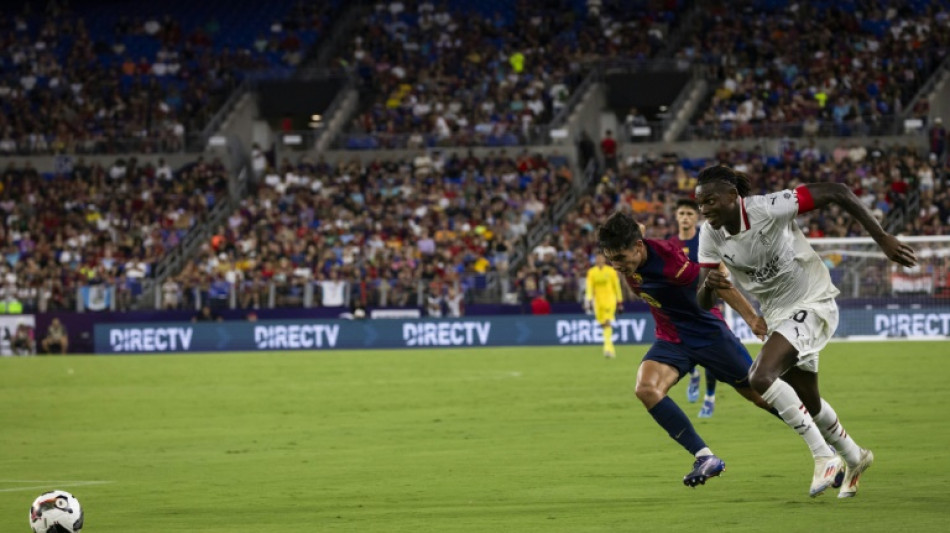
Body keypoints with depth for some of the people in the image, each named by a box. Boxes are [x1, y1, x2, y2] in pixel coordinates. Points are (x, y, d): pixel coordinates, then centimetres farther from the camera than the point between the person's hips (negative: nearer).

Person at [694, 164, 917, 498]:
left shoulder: (769, 209, -25)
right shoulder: (710, 235, -7)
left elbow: (837, 193, -22)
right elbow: (703, 303, -4)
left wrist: (882, 239, -22)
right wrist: (708, 284, -29)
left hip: (813, 305, -7)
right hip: (777, 316, 7)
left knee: (761, 378, -26)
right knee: (809, 403, 18)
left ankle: (824, 455, -15)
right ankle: (854, 459, 45)